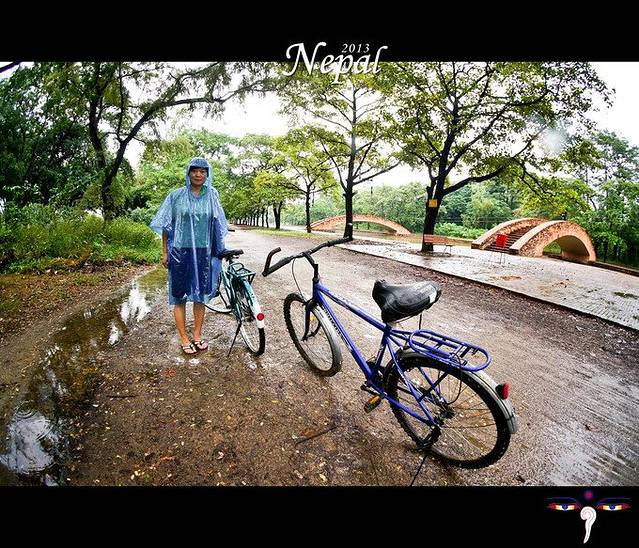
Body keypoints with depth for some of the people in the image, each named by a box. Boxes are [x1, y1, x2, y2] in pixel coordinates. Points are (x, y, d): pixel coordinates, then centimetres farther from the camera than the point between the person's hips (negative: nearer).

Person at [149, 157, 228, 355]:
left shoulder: (212, 197, 5)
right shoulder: (176, 196, 0)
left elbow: (217, 227, 9)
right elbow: (166, 226, 3)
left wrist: (219, 251, 6)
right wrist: (164, 252, 0)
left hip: (203, 253, 2)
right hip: (180, 252, -2)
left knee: (200, 295, 8)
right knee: (180, 296, 3)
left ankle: (197, 336, 22)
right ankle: (184, 339, 15)